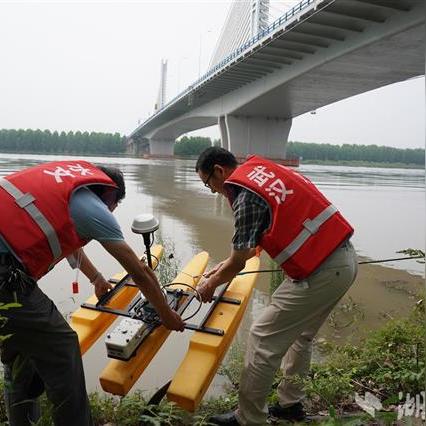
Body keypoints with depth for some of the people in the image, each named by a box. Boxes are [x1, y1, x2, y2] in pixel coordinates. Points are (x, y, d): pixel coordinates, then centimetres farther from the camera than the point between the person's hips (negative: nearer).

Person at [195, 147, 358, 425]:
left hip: (320, 272, -10)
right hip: (345, 258, 10)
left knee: (263, 340, 1)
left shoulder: (246, 195, -14)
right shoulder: (261, 170, 13)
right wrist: (231, 263, 28)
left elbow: (237, 264, -8)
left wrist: (211, 284, 11)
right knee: (301, 334, 23)